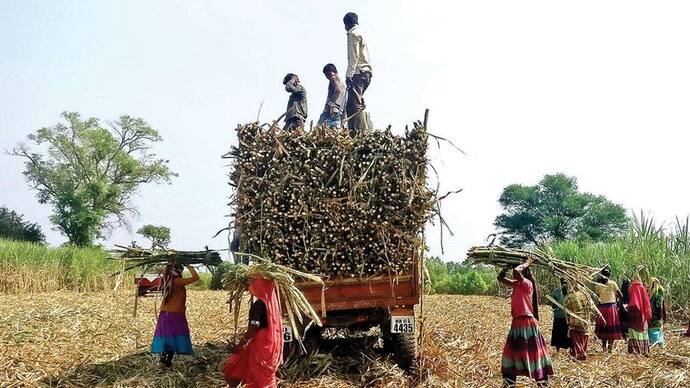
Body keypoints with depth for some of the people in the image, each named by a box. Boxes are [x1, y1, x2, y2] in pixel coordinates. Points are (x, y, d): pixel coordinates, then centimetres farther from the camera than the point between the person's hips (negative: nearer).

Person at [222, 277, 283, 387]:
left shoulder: (259, 304, -20)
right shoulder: (269, 300, 6)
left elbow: (253, 328, -21)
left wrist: (241, 344, -16)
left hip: (261, 343, -9)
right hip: (268, 341, 9)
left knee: (258, 375, 3)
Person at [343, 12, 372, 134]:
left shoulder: (353, 34, -2)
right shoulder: (361, 34, 27)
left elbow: (354, 56, -14)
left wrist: (349, 74, -19)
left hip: (358, 72, -10)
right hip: (365, 72, 10)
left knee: (355, 105, -17)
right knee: (350, 106, 9)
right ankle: (353, 132, 5)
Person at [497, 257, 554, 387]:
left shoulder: (527, 283, -14)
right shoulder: (516, 284, 10)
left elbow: (516, 271, -32)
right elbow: (500, 278, 17)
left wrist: (527, 263, -15)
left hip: (527, 323, -9)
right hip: (517, 323, 9)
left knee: (533, 353, -1)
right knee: (512, 353, 14)